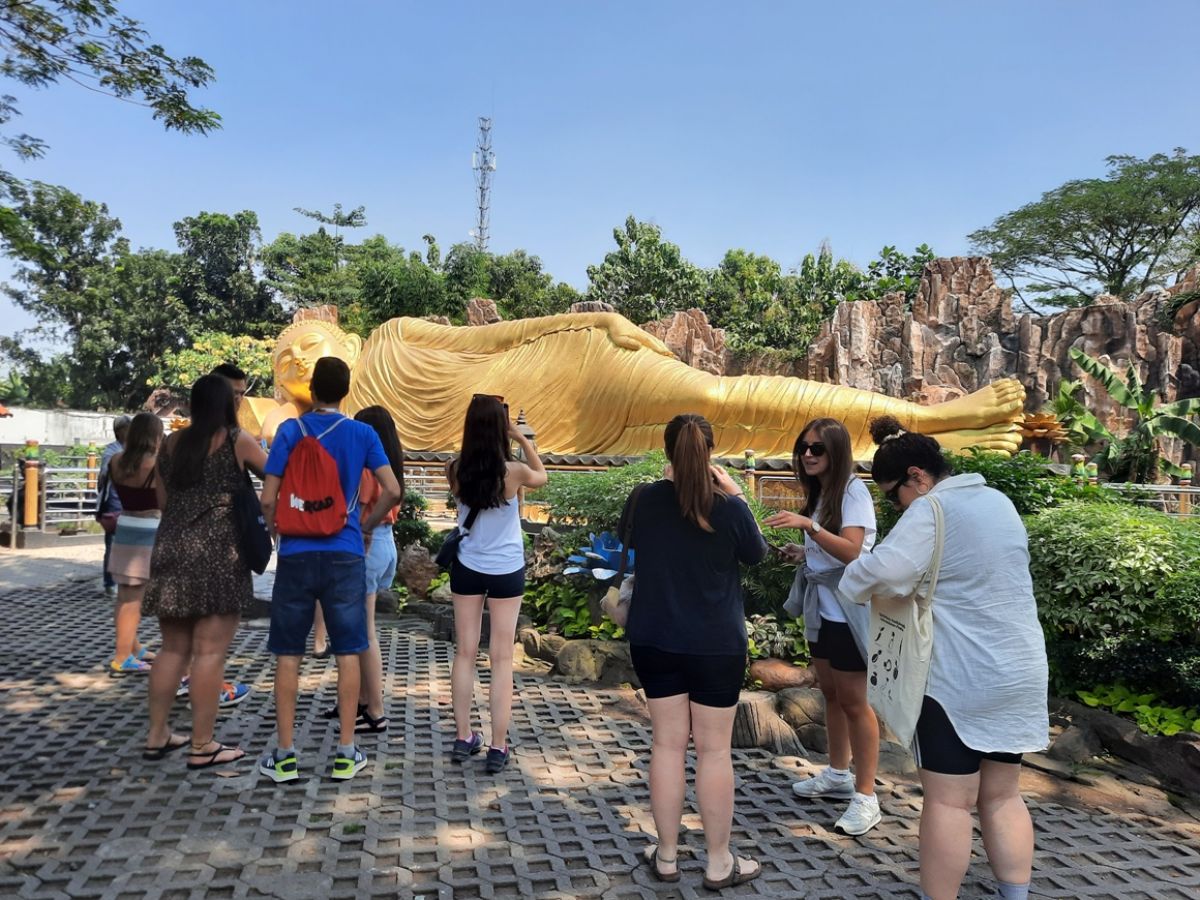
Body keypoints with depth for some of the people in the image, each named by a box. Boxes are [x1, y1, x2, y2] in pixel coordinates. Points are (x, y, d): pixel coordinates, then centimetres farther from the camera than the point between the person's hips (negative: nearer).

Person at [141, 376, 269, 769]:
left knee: (173, 649, 16)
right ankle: (202, 746, 4)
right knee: (209, 652, -2)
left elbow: (162, 499, 18)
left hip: (172, 550, 6)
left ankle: (157, 735, 24)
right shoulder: (237, 440, -3)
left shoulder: (171, 443, 12)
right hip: (217, 554, -6)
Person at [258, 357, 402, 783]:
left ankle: (285, 755, 15)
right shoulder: (362, 434, 0)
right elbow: (392, 492, -5)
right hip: (344, 555, 0)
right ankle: (346, 753, 13)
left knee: (288, 654, 9)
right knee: (348, 652, 8)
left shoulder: (291, 431, -2)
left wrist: (278, 531, 14)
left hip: (297, 554, 0)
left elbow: (268, 499, -5)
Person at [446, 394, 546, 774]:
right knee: (502, 658, 6)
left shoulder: (456, 470, -10)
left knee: (465, 652, 14)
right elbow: (541, 476, 5)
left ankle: (464, 738, 23)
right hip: (506, 571, -3)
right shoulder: (513, 472, -17)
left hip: (467, 568, 3)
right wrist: (523, 439, 3)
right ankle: (498, 747, 11)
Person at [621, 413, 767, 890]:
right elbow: (756, 555, 4)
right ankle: (719, 863, 23)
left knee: (667, 745, 12)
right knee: (714, 750, 9)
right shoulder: (729, 508, -14)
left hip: (654, 640, 3)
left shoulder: (643, 499, -8)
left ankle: (667, 856, 25)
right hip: (716, 645, -2)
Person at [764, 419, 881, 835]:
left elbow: (851, 551, -28)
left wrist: (808, 525, -38)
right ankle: (838, 774, 32)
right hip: (821, 609, 8)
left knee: (853, 701, -1)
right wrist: (803, 554, 2)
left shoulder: (853, 491, -15)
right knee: (830, 694, 17)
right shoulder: (819, 493, 10)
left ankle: (865, 796, 9)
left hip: (847, 611, -8)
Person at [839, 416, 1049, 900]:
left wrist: (852, 582, -9)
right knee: (1002, 795, 17)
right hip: (1019, 675, 8)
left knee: (948, 801, 2)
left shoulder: (930, 510, -16)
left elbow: (883, 570, -29)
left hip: (959, 679, -8)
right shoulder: (999, 502, 10)